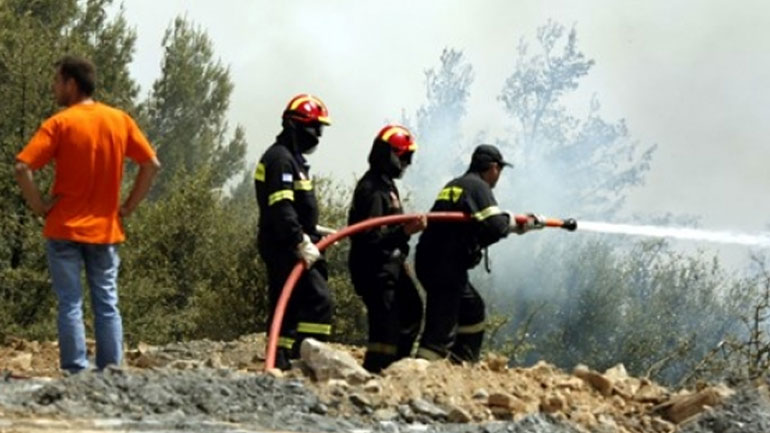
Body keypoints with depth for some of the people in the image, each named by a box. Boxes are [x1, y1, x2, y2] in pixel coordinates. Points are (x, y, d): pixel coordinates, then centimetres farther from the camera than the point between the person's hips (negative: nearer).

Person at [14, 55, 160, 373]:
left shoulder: (60, 123, -9)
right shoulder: (120, 120, 4)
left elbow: (23, 168, -18)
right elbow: (151, 164, 5)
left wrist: (39, 205, -7)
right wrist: (128, 206, 8)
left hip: (65, 229, -3)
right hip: (106, 229, 3)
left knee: (70, 305, 0)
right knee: (107, 305, 8)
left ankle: (75, 374, -2)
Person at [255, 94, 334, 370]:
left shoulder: (292, 158, 20)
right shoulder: (280, 158, -13)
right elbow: (280, 208, -23)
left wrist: (315, 232, 19)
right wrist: (301, 242, -26)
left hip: (285, 247, 11)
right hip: (284, 246, -11)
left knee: (287, 305, 11)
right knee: (318, 299, -16)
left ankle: (279, 363, 13)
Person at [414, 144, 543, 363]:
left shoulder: (456, 185, 20)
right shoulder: (478, 187, -10)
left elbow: (481, 222, 26)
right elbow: (496, 227, -20)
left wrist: (524, 224, 28)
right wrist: (512, 220, 1)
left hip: (432, 262, 10)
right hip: (444, 267, -10)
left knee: (472, 309, 25)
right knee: (441, 328, -12)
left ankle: (460, 365, 30)